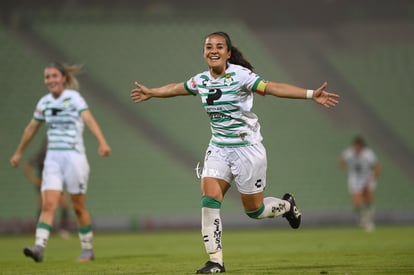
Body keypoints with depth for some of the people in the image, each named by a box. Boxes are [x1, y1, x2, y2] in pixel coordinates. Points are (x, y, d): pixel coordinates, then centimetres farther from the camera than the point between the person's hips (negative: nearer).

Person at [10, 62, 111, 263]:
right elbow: (31, 128, 23)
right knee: (48, 204, -10)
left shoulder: (73, 97, -8)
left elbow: (89, 119, -23)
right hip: (53, 158, 4)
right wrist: (18, 153, 31)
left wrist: (102, 143, -39)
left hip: (74, 157, -4)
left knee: (78, 207, 4)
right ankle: (39, 248, -20)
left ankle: (87, 249, 19)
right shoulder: (44, 102, 9)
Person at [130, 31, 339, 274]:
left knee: (254, 210, 1)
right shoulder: (201, 80, 3)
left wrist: (311, 94, -36)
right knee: (209, 200, -12)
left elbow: (272, 88, -25)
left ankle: (287, 205, 35)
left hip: (247, 149, -5)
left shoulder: (240, 75, -15)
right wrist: (151, 93, 38)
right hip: (218, 149, 5)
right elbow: (177, 88, 23)